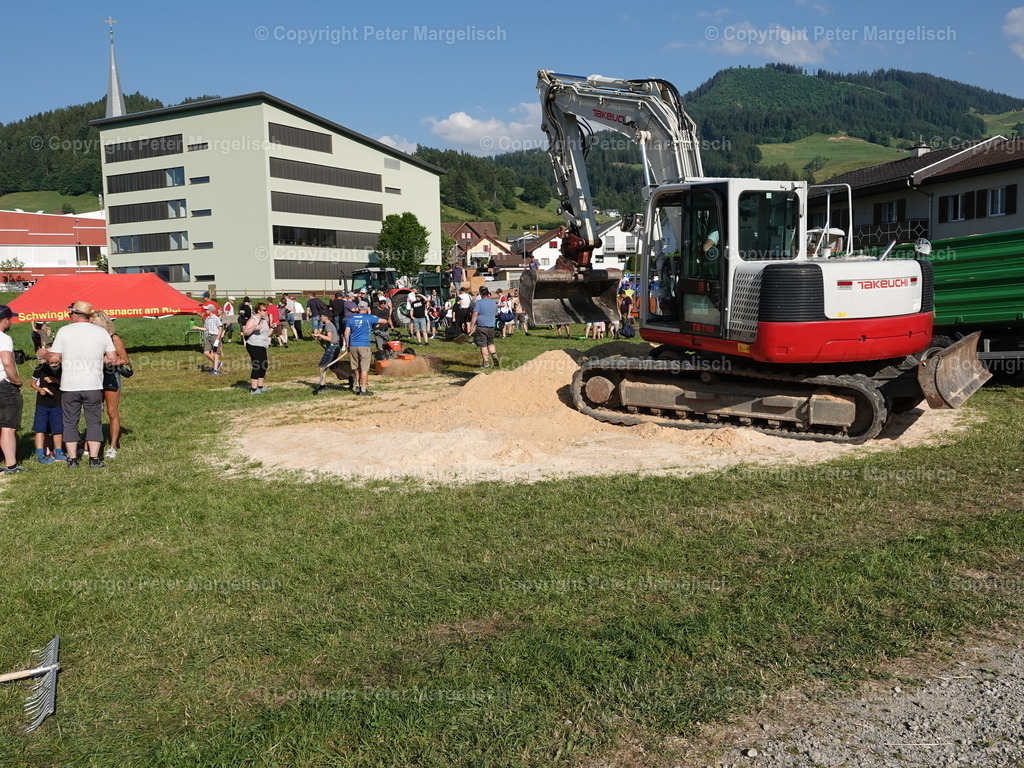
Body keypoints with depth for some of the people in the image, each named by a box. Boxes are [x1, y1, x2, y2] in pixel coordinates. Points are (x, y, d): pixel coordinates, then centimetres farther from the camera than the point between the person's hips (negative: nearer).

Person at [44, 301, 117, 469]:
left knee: (70, 422, 10)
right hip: (93, 386, 1)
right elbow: (112, 359, 4)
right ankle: (94, 459, 5)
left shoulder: (64, 331, -3)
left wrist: (44, 356, 16)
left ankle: (72, 459, 12)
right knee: (94, 422, 8)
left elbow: (54, 358, -5)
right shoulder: (102, 332, 3)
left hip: (69, 386, -1)